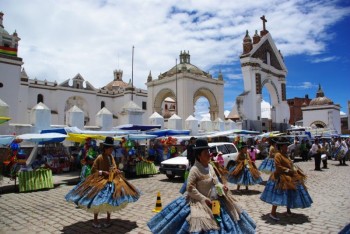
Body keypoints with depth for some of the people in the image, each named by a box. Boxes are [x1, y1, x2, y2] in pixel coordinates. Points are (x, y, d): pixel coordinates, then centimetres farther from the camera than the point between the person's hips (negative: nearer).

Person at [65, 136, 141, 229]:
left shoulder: (111, 157, 2)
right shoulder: (99, 157, -15)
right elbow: (93, 170, -12)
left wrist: (117, 171, -5)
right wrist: (102, 172, -22)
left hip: (112, 181, 6)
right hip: (101, 181, -5)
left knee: (110, 200, 12)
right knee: (98, 200, 3)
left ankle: (108, 219, 28)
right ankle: (95, 220, 21)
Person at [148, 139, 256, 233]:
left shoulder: (210, 167, 3)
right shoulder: (195, 169, -21)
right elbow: (190, 188, -21)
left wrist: (222, 187, -7)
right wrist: (204, 199, -20)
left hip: (215, 201, 8)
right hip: (200, 202, -8)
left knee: (219, 225, 19)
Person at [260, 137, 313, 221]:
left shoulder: (285, 155, 13)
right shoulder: (278, 155, -16)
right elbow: (278, 167, -22)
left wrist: (295, 169, 7)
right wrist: (288, 170, -22)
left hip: (291, 177, 10)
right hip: (281, 177, -10)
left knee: (290, 194, 17)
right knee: (279, 195, -10)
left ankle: (288, 210, 34)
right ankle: (273, 213, -3)